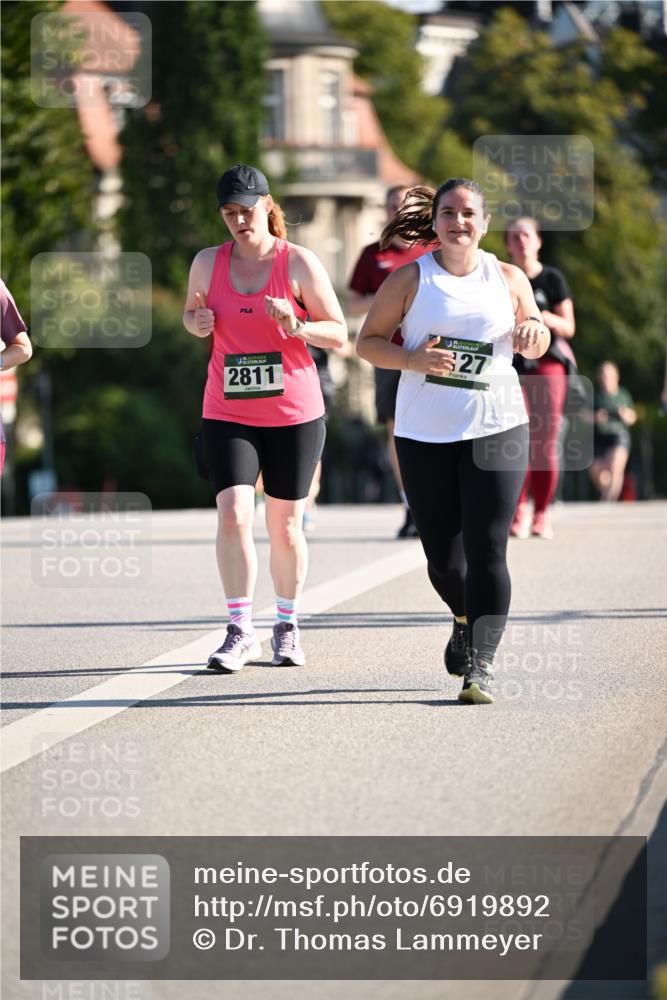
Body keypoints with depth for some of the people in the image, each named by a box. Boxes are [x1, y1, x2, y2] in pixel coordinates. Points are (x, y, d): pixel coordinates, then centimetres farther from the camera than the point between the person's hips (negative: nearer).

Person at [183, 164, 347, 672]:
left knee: (285, 527, 6)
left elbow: (339, 333, -1)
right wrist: (198, 322, -4)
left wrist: (296, 327, -20)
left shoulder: (299, 263, -4)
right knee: (233, 515, -15)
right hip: (228, 414, 1)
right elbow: (192, 314, 20)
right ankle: (240, 632, -10)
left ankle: (287, 628, 24)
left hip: (295, 414, -1)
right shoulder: (208, 263, 3)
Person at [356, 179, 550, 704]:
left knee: (487, 548, -12)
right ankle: (467, 620, 38)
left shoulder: (509, 279, 7)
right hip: (425, 434, 0)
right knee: (442, 556, 6)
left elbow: (537, 345, 18)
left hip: (497, 429, 0)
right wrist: (413, 359, -15)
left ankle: (480, 665, -11)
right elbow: (368, 341, 3)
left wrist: (533, 332, -6)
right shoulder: (410, 279, 2)